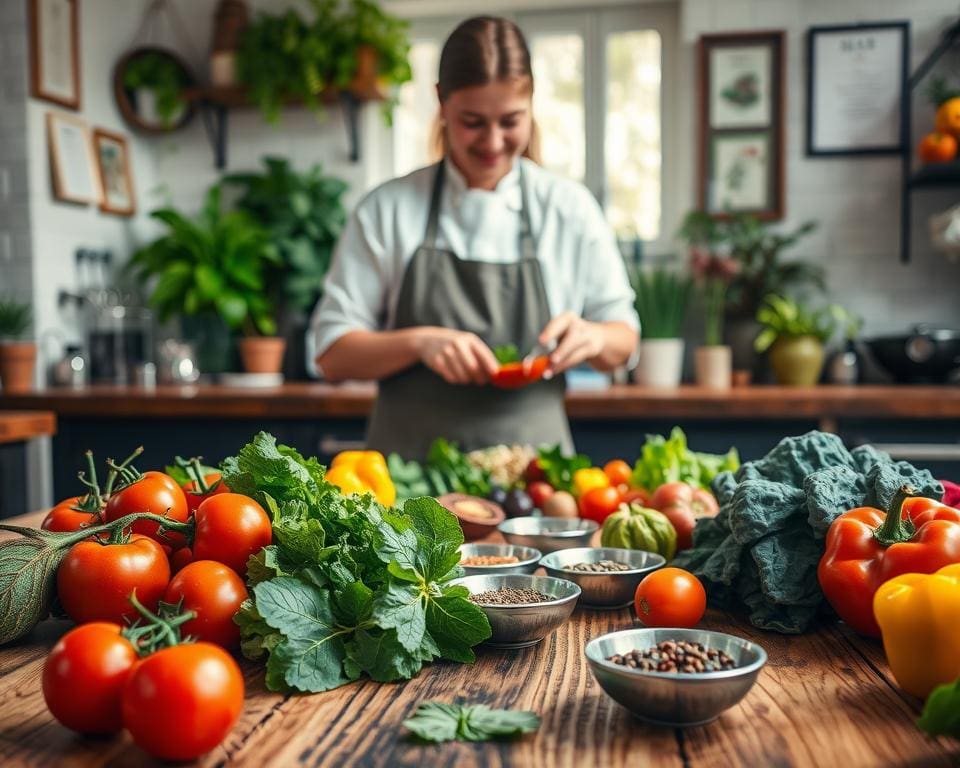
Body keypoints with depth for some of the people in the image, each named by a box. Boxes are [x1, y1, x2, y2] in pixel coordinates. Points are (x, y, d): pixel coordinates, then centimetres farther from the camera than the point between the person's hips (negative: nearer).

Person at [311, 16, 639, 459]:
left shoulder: (569, 209, 5)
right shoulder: (388, 209, 3)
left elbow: (623, 343, 11)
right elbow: (333, 356, 2)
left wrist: (594, 339, -11)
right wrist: (420, 342, -15)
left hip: (532, 459, 1)